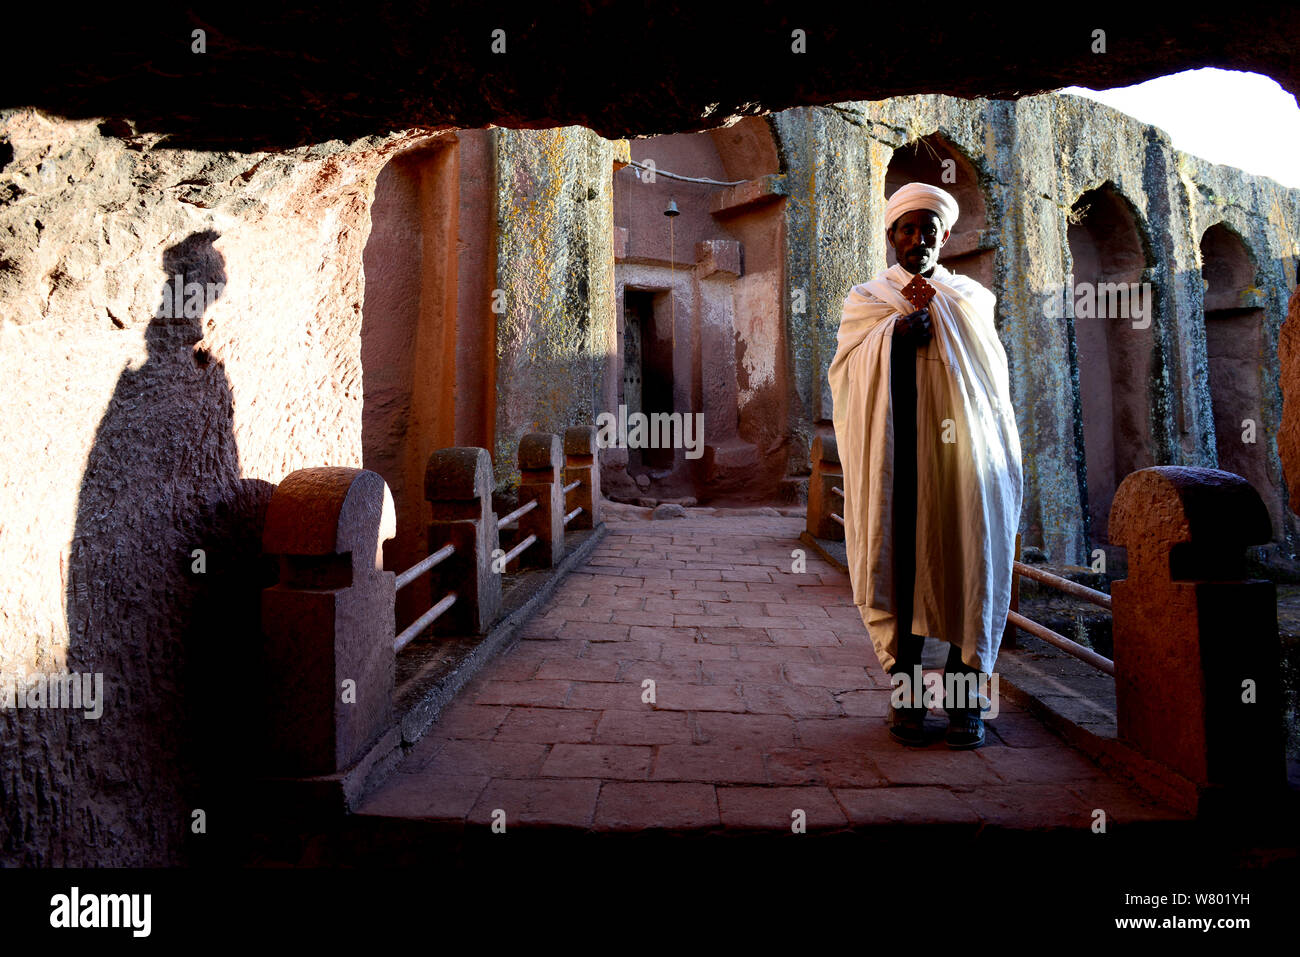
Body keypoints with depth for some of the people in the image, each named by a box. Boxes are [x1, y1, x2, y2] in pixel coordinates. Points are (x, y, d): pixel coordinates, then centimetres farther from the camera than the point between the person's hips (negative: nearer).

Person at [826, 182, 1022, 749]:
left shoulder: (973, 299, 17)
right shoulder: (865, 300, 13)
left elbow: (991, 380, 10)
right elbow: (846, 374, 1)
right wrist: (896, 330, -12)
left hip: (961, 452, 1)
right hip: (890, 456, -1)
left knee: (965, 564, -3)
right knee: (896, 562, -4)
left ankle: (965, 696, 5)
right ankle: (904, 690, 5)